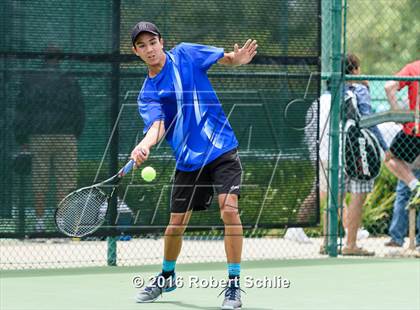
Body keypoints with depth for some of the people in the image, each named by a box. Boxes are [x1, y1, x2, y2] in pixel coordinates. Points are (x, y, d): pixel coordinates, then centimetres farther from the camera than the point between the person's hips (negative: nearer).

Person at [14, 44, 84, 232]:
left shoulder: (29, 82, 2)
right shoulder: (70, 83, 1)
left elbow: (21, 111, 3)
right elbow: (79, 112, 4)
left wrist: (21, 139, 8)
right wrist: (75, 135, 15)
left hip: (38, 137, 1)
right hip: (65, 137, -1)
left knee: (39, 181, 6)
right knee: (64, 180, 2)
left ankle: (39, 219, 7)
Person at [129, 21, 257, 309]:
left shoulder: (185, 54, 0)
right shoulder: (148, 94, 1)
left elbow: (226, 58, 10)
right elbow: (157, 126, -15)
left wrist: (237, 58, -16)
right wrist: (144, 145, -38)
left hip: (222, 148, -2)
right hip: (187, 160, 2)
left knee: (229, 209, -20)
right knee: (176, 222, 9)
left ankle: (234, 285, -13)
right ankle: (167, 276, 38)